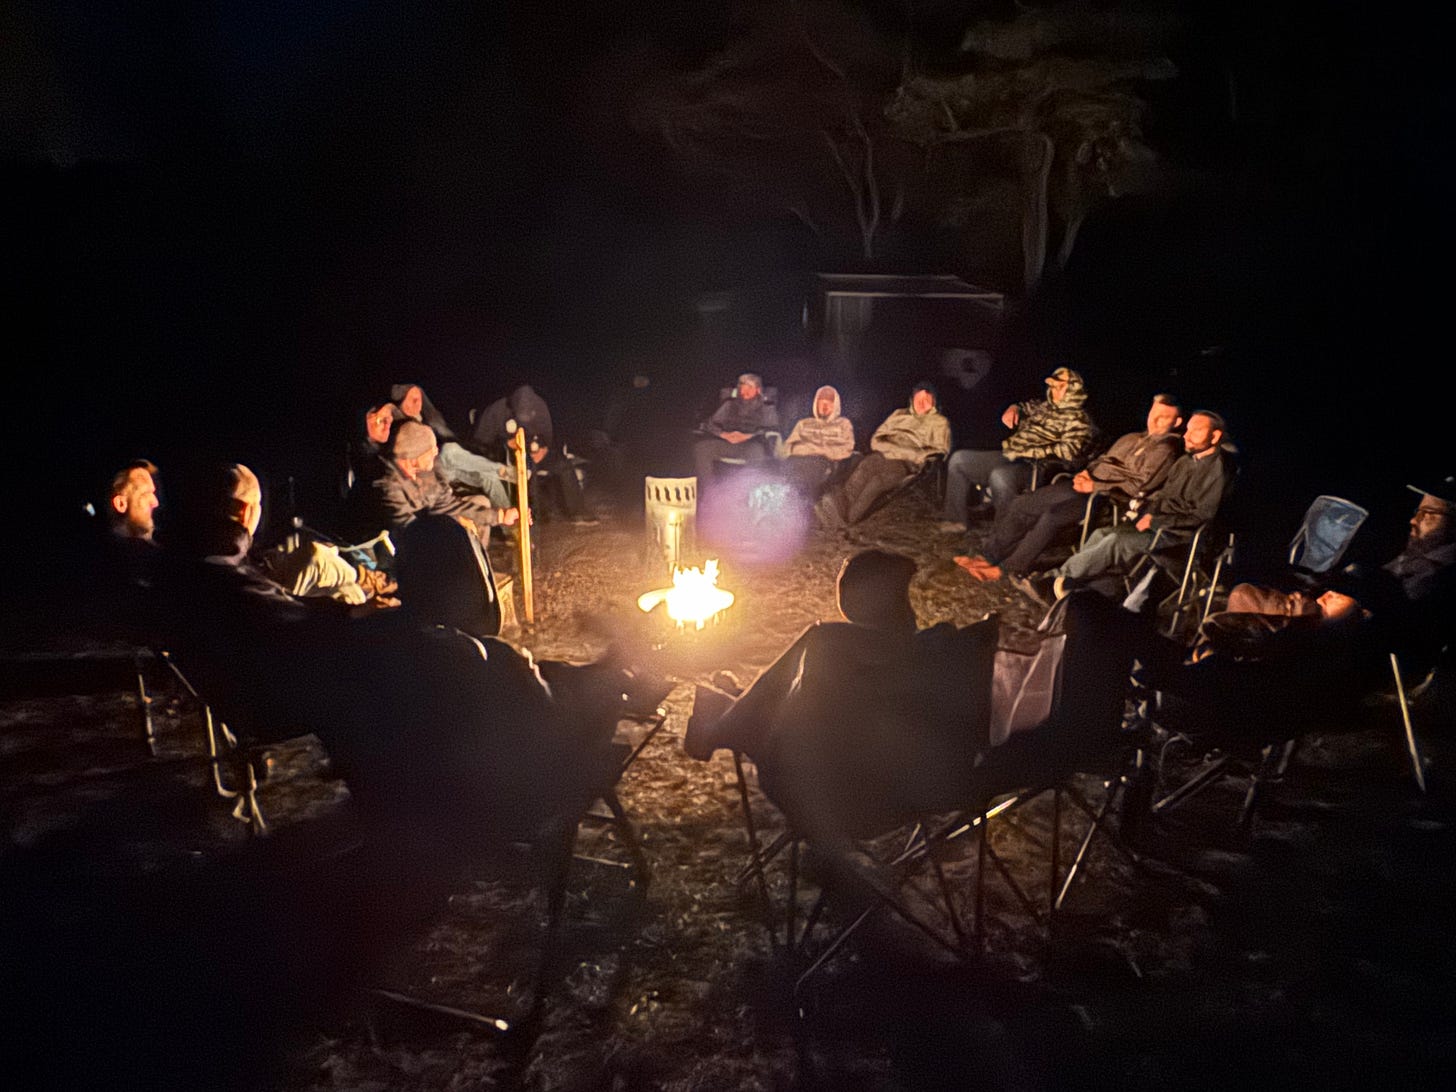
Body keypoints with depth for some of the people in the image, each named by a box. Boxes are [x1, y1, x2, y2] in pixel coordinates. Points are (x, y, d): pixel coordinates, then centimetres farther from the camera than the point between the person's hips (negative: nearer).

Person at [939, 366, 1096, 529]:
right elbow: (1026, 406, 41)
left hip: (1034, 468, -9)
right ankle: (955, 519, 5)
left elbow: (1069, 451, -22)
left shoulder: (1077, 418, -6)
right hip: (1009, 457, 9)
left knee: (999, 475, -41)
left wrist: (1033, 452, -21)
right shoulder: (1045, 406, 18)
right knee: (959, 459, 8)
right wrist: (1014, 408, 17)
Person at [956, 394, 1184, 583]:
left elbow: (1140, 485, -14)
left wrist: (1096, 486, -16)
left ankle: (1007, 569, -22)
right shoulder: (1131, 439, 25)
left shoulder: (1166, 450, -3)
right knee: (1018, 506, -5)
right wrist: (1086, 473, 6)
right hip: (1088, 485, 9)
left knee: (1053, 514, -32)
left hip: (1106, 498, -9)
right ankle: (988, 556, -2)